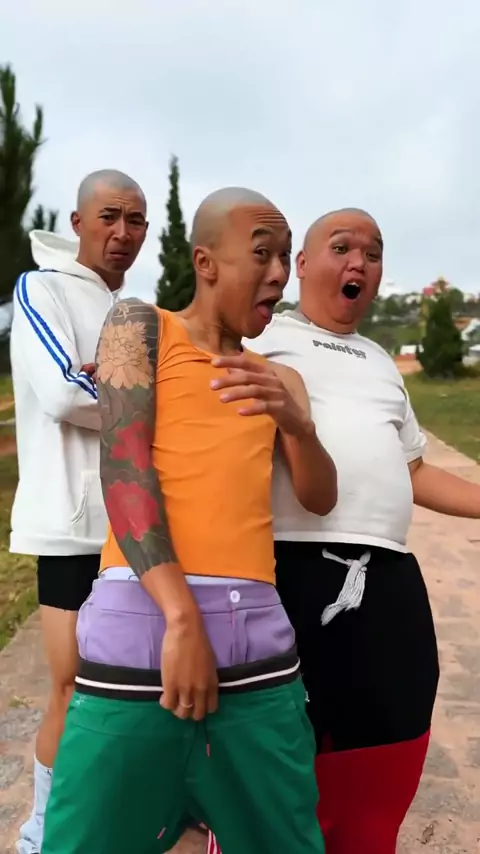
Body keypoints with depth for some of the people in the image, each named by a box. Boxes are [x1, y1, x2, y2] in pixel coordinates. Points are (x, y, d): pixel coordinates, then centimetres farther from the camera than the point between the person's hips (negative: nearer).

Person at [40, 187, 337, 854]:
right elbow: (122, 466, -5)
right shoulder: (140, 325, 7)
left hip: (257, 636, 4)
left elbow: (320, 498, 10)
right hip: (143, 621, -3)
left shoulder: (277, 378, 18)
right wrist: (181, 615, -15)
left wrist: (298, 422, -12)